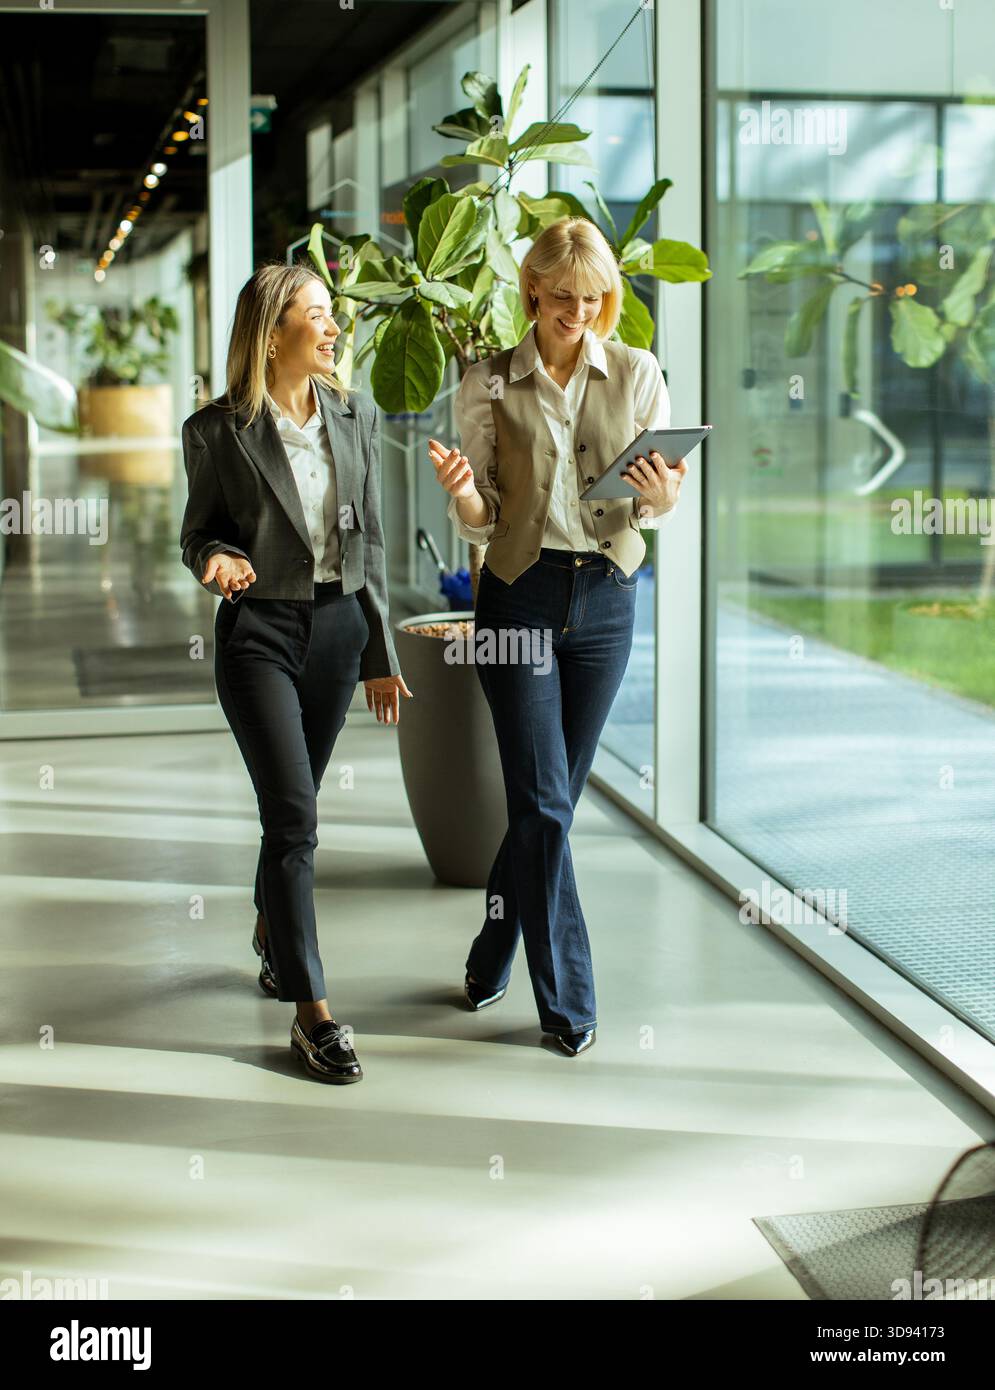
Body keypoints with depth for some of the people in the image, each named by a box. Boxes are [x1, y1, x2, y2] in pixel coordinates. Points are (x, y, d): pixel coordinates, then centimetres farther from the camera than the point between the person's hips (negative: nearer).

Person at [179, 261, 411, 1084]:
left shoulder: (357, 416, 5)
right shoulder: (217, 431, -7)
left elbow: (370, 542, 10)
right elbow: (198, 532, 3)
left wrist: (381, 653, 11)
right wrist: (219, 559, -21)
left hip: (338, 625, 4)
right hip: (259, 632, -4)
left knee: (294, 805, 15)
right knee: (295, 815, -9)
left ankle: (272, 933, 42)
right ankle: (313, 1014, -5)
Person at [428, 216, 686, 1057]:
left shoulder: (638, 375, 5)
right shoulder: (491, 384, 1)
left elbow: (655, 510, 4)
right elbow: (482, 520, 0)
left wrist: (658, 498, -19)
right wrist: (462, 493, -22)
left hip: (606, 595, 2)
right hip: (520, 593, -2)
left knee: (551, 799, 10)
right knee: (543, 803, -5)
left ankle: (492, 958, 30)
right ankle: (566, 998, 6)